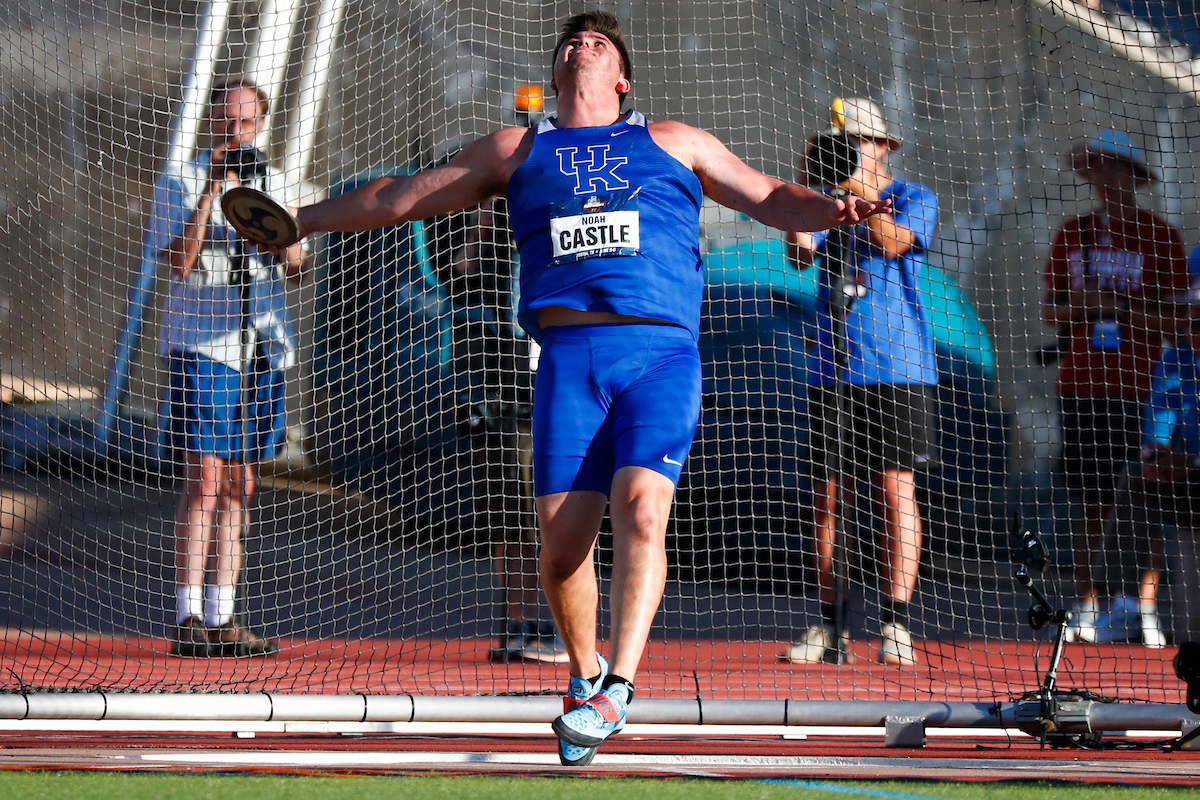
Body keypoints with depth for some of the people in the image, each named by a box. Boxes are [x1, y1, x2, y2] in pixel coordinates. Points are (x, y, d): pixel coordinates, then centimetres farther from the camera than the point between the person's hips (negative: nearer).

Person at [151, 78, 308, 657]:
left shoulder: (273, 182, 14)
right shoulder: (180, 181, 0)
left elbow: (295, 264, 5)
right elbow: (180, 262, -12)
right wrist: (211, 191, -17)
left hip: (264, 348, 5)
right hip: (201, 345, -5)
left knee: (238, 486, 6)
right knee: (204, 481, -12)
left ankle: (221, 619, 9)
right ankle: (188, 620, -13)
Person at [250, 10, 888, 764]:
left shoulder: (673, 143, 22)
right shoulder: (516, 151, 24)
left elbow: (770, 197, 20)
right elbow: (402, 196, 30)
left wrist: (833, 209, -1)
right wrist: (302, 219, 27)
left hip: (662, 352, -1)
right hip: (569, 355, 1)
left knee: (640, 508, -22)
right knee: (563, 537, -8)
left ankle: (617, 688, -25)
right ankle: (584, 672, 17)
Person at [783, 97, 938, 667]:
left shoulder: (912, 197, 4)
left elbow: (893, 242, -15)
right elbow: (801, 253, -4)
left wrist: (871, 202, -33)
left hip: (895, 368, -4)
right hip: (830, 371, 4)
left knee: (896, 488, -9)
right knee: (827, 496, 3)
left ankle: (895, 622, -10)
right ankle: (830, 626, 8)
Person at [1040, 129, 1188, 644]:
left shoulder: (1160, 237, 2)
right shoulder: (1074, 234, 14)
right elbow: (1050, 309, 16)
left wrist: (1118, 307, -13)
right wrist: (1075, 306, -6)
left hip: (1137, 387, -3)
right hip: (1081, 384, 3)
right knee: (1092, 500, 5)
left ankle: (1146, 611, -4)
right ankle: (1085, 607, 9)